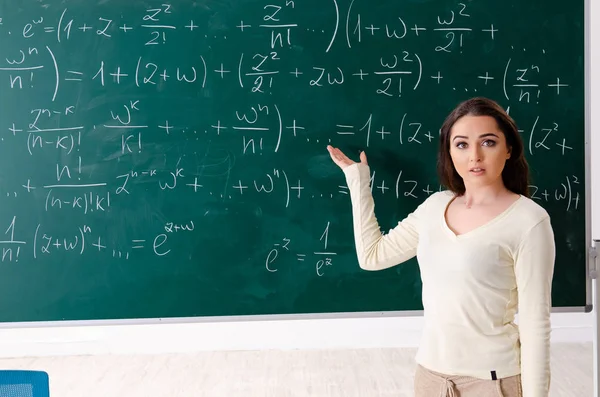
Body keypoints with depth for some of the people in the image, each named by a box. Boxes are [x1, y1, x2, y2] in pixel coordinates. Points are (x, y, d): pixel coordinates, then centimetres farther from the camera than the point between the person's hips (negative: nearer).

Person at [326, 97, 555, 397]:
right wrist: (358, 180, 11)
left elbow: (535, 321, -12)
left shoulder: (528, 220, -13)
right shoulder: (435, 206, 3)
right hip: (430, 371, 5)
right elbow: (372, 255, 9)